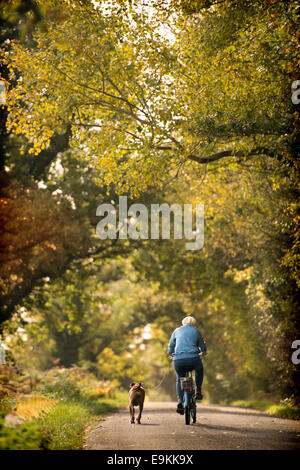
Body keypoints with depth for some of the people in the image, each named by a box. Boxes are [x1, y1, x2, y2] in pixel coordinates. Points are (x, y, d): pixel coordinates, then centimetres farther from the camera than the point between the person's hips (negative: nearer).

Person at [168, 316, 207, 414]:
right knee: (199, 369, 32)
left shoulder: (177, 330, 18)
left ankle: (180, 400, 3)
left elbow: (170, 346, 23)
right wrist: (203, 352, 47)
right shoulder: (196, 331, 16)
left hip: (178, 359, 1)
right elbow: (202, 346, 26)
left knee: (179, 379, 22)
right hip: (193, 358, -1)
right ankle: (198, 392, 25)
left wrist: (171, 354, 43)